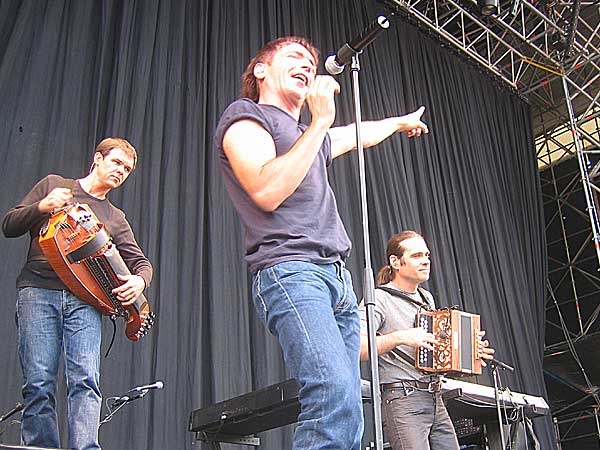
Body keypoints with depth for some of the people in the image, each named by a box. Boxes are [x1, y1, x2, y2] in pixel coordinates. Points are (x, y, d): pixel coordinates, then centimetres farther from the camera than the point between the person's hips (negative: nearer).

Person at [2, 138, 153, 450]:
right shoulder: (53, 184, 18)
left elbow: (140, 261, 20)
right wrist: (42, 207, -6)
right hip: (38, 292, -2)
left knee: (86, 379, -15)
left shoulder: (115, 218, 24)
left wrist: (139, 280, -4)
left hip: (84, 299, 2)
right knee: (39, 383, -9)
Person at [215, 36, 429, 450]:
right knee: (335, 396, -28)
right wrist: (320, 121, -6)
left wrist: (402, 121, 66)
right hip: (289, 271, -8)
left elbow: (360, 132, 52)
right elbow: (267, 191, -11)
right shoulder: (245, 115, 7)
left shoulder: (312, 137, 30)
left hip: (338, 279, 8)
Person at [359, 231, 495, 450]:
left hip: (435, 399, 8)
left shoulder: (427, 298, 19)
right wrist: (400, 337, -27)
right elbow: (357, 348, -20)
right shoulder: (379, 299, -7)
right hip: (403, 400, -8)